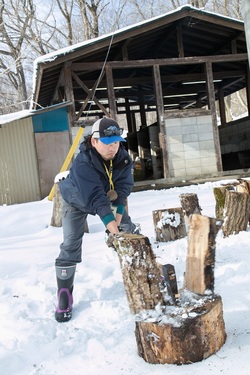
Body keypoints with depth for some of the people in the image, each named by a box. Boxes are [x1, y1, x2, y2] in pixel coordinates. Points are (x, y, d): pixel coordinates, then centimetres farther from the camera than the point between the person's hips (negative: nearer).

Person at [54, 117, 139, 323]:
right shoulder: (82, 163, -39)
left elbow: (124, 184, -22)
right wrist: (107, 218, -58)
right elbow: (93, 195, -48)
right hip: (77, 202, -5)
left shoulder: (123, 158, -22)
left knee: (130, 229, 3)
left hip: (108, 198, 5)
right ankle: (64, 297, -3)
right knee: (71, 245, -13)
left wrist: (119, 209, -37)